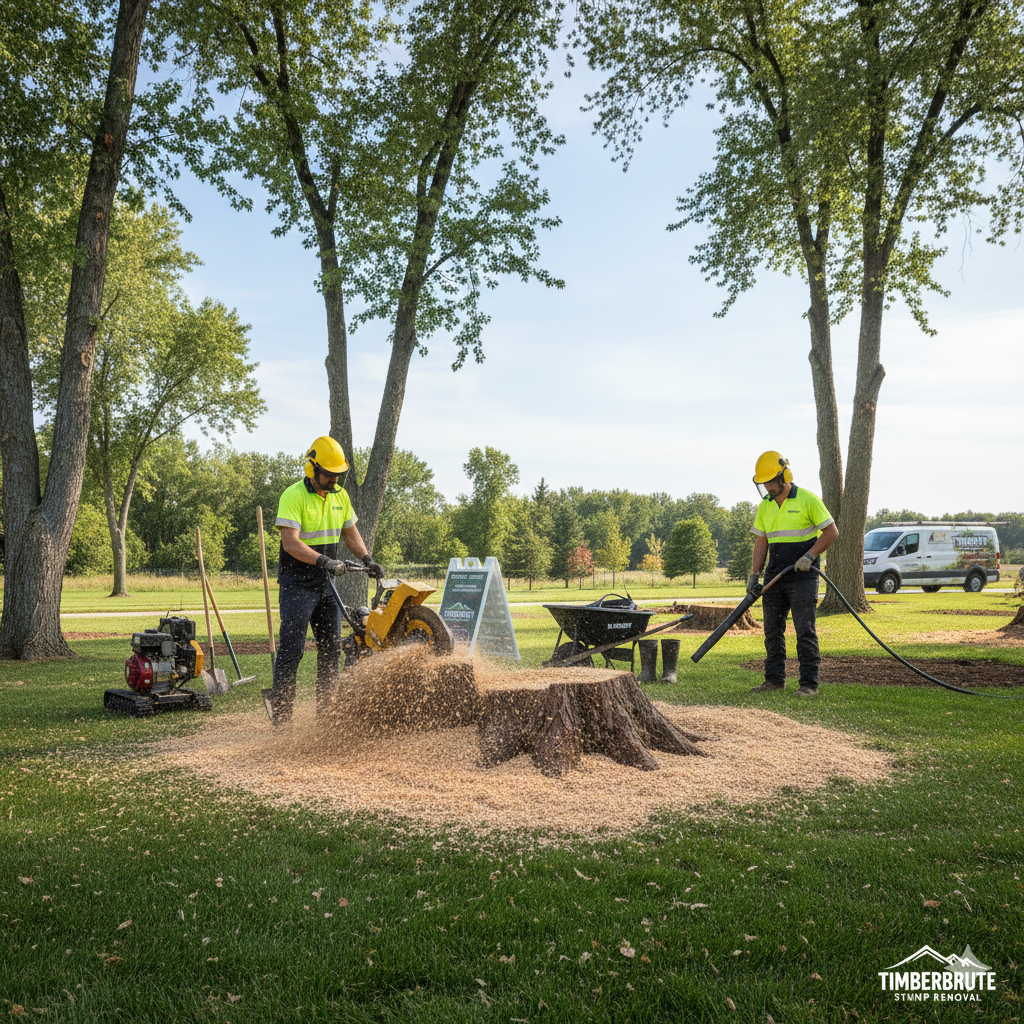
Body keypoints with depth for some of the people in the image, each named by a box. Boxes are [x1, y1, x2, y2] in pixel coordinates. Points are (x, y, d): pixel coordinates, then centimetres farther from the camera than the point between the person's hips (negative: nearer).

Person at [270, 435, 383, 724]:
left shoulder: (340, 495, 8)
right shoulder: (293, 496, -14)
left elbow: (350, 532, 17)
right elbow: (290, 542, -23)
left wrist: (367, 559, 1)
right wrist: (324, 561, -34)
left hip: (327, 583, 7)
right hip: (297, 583, -6)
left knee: (331, 648, 8)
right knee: (292, 649, -9)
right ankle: (280, 715, -1)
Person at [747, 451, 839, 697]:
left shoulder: (807, 500, -7)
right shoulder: (764, 506, 10)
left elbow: (831, 532, -6)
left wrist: (809, 556, -17)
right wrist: (754, 574, 4)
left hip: (803, 578, -6)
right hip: (775, 578, 6)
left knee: (805, 631, -6)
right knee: (772, 630, 8)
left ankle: (809, 684, 0)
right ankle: (774, 679, 18)